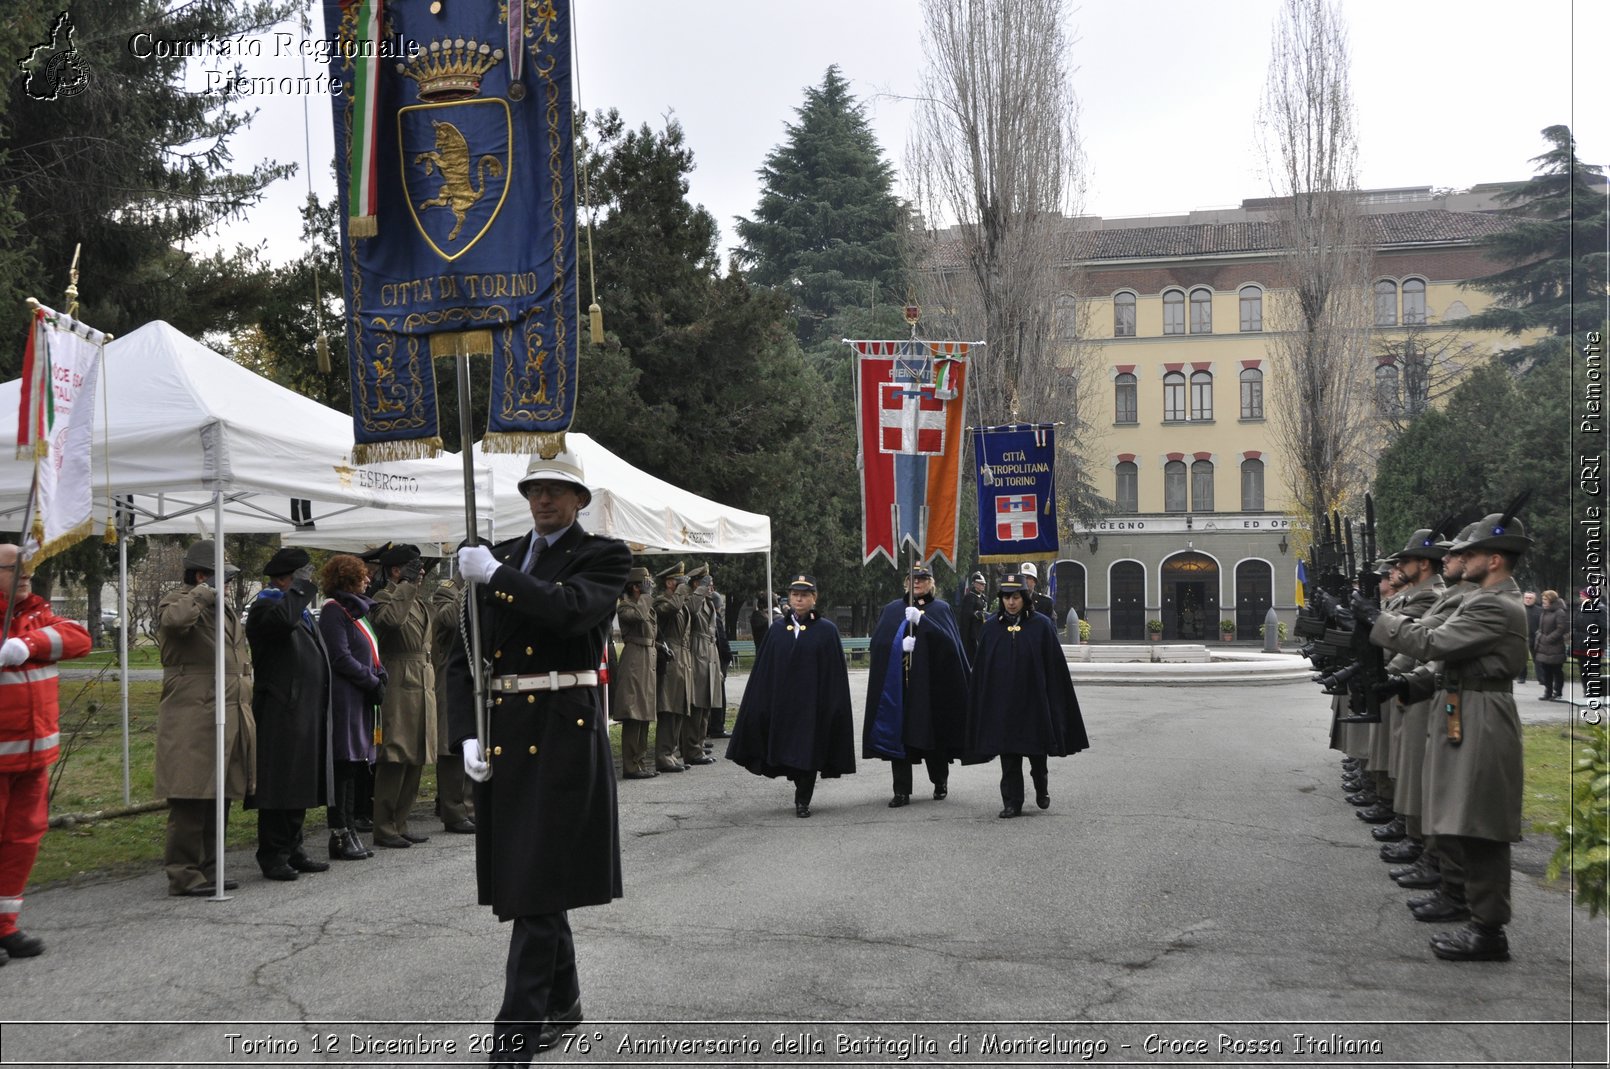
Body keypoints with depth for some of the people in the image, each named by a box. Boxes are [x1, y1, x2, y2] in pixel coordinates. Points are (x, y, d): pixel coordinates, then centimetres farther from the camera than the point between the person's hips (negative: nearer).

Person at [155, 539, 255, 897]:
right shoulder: (176, 601, -5)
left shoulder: (226, 609, 22)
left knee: (219, 797, 12)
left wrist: (244, 708, 25)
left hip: (231, 719, 9)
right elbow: (173, 619, -33)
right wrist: (203, 593, -19)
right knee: (190, 800, -6)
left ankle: (209, 869, 20)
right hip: (192, 723, -9)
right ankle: (183, 874, 0)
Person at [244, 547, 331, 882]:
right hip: (280, 713, -9)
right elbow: (283, 619, -34)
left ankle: (292, 851, 20)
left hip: (306, 713, 9)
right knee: (280, 786, -6)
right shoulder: (264, 608, -9)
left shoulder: (300, 609, 21)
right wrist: (301, 587, -19)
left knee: (299, 785, 13)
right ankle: (272, 856, 1)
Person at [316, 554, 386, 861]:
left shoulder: (358, 609, 19)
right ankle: (341, 835, -1)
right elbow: (340, 657, -16)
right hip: (345, 700, -9)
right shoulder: (333, 611, -9)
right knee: (345, 767, -6)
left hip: (363, 701, 9)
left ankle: (349, 832, 15)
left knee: (358, 767, 10)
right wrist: (373, 682, -12)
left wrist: (379, 675, 2)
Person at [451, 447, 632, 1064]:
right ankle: (562, 1001, 33)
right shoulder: (501, 557, 13)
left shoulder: (603, 556, 0)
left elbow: (572, 609, -22)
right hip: (502, 731, 6)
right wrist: (467, 733, -1)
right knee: (521, 871, 14)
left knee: (539, 880, -6)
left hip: (564, 730, -6)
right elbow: (464, 654, 11)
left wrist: (497, 574, -19)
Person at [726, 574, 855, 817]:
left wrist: (833, 705, -9)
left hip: (812, 703, -3)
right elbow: (765, 669, 6)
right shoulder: (778, 629, 5)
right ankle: (802, 793, 31)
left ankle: (803, 801, 14)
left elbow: (835, 671, -4)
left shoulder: (826, 630, -3)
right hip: (782, 702, 3)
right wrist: (762, 703, 1)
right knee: (786, 750, 9)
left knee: (808, 750, 1)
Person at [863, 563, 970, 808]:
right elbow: (878, 640, 1)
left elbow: (948, 640, -9)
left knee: (933, 732, 4)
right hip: (898, 684, 2)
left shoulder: (941, 609, 7)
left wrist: (920, 620, -18)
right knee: (898, 733, -4)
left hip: (929, 684, -1)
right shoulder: (893, 609, 12)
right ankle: (902, 791, 0)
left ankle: (940, 780, 27)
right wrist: (901, 644, -16)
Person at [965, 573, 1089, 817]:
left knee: (1036, 751, 8)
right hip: (1002, 702, 1)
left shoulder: (1041, 625, -2)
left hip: (1033, 700, -1)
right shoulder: (991, 627, 4)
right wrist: (982, 703, 2)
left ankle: (1042, 787, 35)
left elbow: (1054, 666, -2)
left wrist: (1054, 703, -6)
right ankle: (1012, 802, 8)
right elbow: (981, 669, 6)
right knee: (1008, 754, 1)